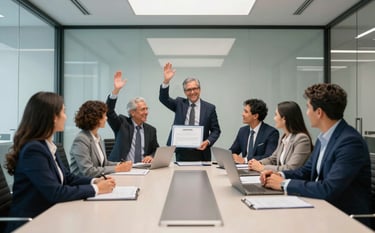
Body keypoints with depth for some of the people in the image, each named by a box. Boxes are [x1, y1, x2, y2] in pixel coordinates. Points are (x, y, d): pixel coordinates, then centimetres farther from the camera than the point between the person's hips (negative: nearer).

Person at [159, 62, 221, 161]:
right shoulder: (179, 104, 7)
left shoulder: (209, 108, 3)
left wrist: (208, 142, -14)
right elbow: (163, 99, -5)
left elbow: (216, 130, 5)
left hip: (201, 153, -1)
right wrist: (166, 81, -20)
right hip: (181, 152, 1)